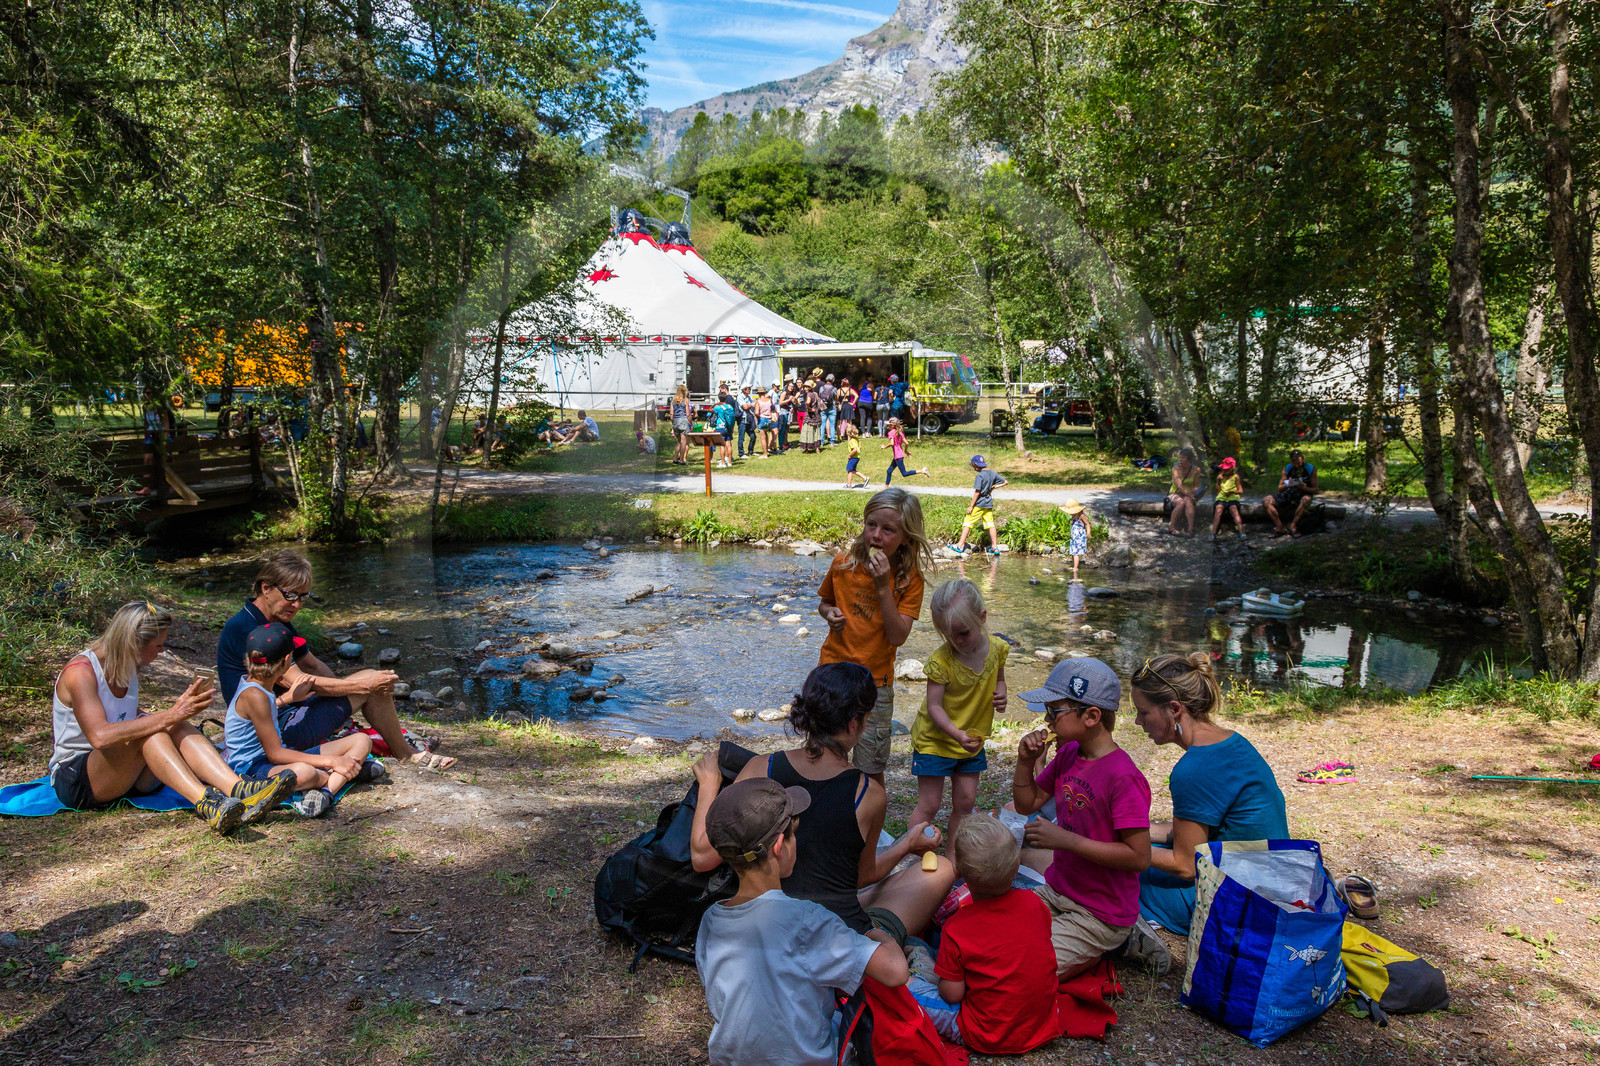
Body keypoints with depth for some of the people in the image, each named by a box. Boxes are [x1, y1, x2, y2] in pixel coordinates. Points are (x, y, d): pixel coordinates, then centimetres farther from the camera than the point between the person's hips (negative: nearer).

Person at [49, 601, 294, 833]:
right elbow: (100, 736, -31)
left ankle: (238, 790, -42)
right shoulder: (80, 671, -16)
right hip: (74, 780, -6)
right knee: (148, 733, -32)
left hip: (125, 774, 6)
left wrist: (178, 709, 4)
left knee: (177, 728, -22)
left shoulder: (127, 668, 9)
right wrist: (169, 717, -34)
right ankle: (205, 804, -50)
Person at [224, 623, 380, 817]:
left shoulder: (251, 683, 9)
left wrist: (288, 696, 36)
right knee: (303, 772, -47)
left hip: (277, 758, 11)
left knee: (362, 740, 0)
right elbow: (275, 754, -23)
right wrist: (331, 761, -23)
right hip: (252, 770, -11)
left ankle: (325, 791, -25)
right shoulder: (254, 695, -21)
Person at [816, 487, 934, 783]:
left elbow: (898, 637, -18)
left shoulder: (910, 579, -10)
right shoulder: (843, 563, -4)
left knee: (870, 768, 9)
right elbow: (824, 601, 14)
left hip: (876, 682, -2)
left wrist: (883, 587, -24)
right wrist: (829, 613, -9)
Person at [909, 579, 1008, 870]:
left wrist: (1000, 695, -12)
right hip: (935, 740, -5)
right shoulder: (940, 660, -24)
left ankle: (954, 857, 27)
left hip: (972, 741, 5)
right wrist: (956, 734, -36)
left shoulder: (996, 648, -8)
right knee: (929, 804, 2)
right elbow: (934, 706, -22)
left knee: (965, 802, 11)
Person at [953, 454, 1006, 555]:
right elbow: (1005, 482, 15)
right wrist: (993, 487, 11)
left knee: (967, 523, 0)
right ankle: (995, 547, 10)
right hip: (989, 503, 7)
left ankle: (960, 546, 1)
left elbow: (977, 492, -17)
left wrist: (971, 506, -13)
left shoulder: (979, 476, -15)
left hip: (979, 504, -7)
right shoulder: (992, 473, 5)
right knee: (990, 524, 10)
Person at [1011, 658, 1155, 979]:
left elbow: (1139, 857, -24)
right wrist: (1025, 762, -7)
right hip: (1055, 893, 8)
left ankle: (1118, 942, 4)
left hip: (1099, 914, -8)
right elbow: (1027, 805, 12)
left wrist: (1064, 839, -25)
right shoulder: (1067, 754, 1)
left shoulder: (1123, 777, -24)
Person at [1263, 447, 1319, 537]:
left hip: (1302, 496, -4)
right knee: (1266, 501, -17)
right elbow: (1279, 489, 4)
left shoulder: (1311, 469, -3)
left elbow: (1316, 490, -4)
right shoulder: (1287, 469, 5)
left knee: (1307, 500, -41)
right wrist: (1287, 485, -18)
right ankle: (1280, 528, -19)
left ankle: (1292, 526, -29)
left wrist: (1305, 488, -24)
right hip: (1288, 495, 4)